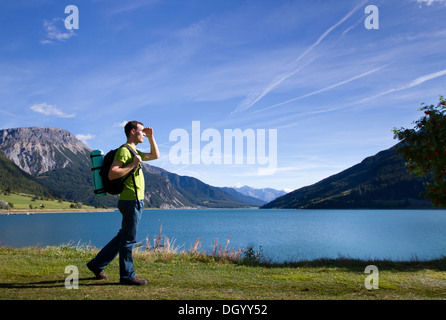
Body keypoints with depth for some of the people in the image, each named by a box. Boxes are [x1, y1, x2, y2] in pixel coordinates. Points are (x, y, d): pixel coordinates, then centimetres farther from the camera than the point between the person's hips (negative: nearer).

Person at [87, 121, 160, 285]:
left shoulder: (134, 151, 19)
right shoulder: (124, 150, -12)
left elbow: (155, 155, 29)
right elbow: (112, 174, -21)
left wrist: (151, 137, 19)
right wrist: (133, 165, -21)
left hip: (135, 201, 10)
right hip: (131, 201, -10)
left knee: (123, 237, 17)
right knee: (128, 240, 0)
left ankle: (97, 264, 25)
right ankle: (127, 276, 10)